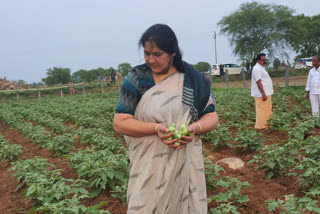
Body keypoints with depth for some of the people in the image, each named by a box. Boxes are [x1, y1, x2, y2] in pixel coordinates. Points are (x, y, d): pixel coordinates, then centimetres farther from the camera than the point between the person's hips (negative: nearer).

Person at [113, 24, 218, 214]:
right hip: (149, 168, -1)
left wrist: (195, 128, -16)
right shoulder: (136, 79, -3)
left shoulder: (193, 79, 2)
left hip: (186, 164, 2)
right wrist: (156, 128, -20)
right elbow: (120, 123, -6)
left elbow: (212, 117, 6)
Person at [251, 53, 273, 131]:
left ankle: (264, 124, 27)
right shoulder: (257, 68, -16)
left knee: (267, 110, 17)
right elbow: (258, 82, -22)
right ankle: (261, 126, 3)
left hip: (266, 93, 11)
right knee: (262, 110, -4)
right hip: (261, 94, -11)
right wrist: (263, 94, -25)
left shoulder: (261, 68, 18)